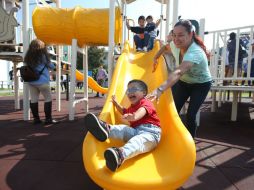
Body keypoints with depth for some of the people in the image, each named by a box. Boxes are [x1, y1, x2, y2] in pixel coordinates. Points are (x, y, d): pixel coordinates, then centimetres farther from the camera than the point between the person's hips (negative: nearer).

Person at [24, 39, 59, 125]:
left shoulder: (28, 57, 6)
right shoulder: (43, 56, -8)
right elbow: (51, 66, 3)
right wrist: (53, 66, 25)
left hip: (31, 81, 6)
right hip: (42, 81, -6)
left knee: (33, 100, 7)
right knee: (48, 99, 2)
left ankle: (36, 118, 14)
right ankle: (48, 119, 1)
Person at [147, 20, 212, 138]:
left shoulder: (195, 53, -39)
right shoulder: (175, 45, -18)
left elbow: (178, 72, -58)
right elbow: (165, 47, 10)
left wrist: (160, 89, -71)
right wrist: (155, 58, -2)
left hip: (201, 85, -5)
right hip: (183, 82, 6)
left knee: (190, 115, -14)